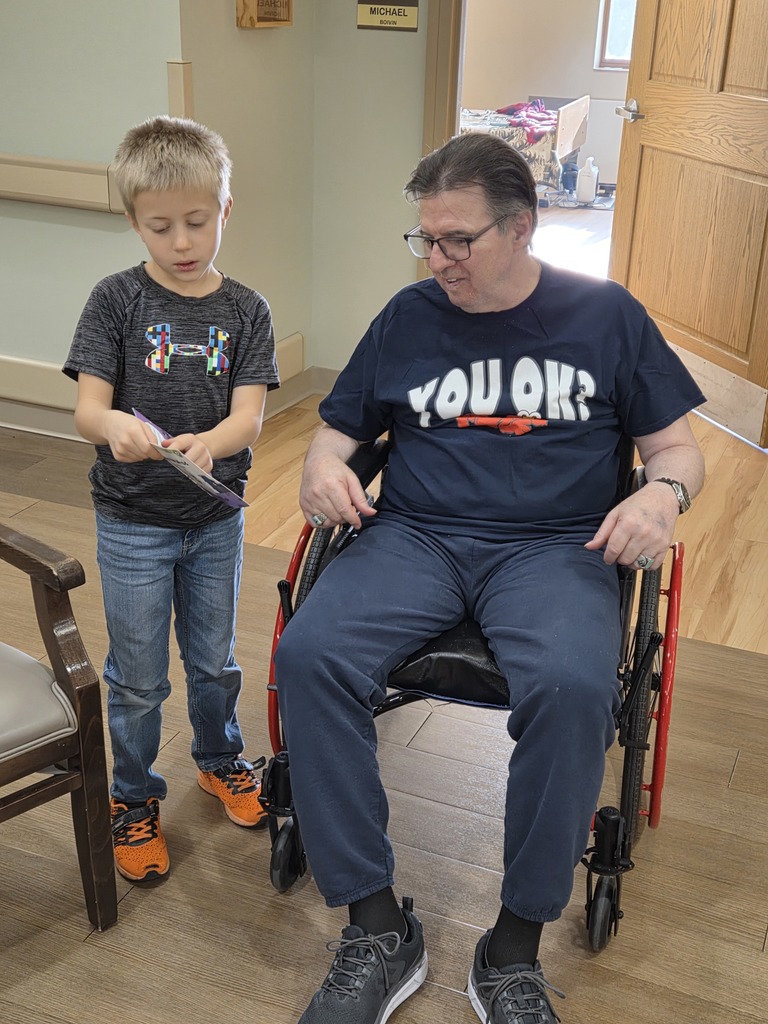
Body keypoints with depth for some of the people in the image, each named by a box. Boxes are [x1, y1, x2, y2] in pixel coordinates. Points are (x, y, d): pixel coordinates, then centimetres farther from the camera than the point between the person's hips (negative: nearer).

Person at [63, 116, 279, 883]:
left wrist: (207, 443, -36)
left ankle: (220, 759, 45)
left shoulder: (246, 310, -4)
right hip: (132, 523, -2)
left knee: (213, 659, 20)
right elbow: (86, 408, -15)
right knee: (138, 677, 10)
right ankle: (134, 799, 32)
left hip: (216, 518, 2)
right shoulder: (117, 300, -9)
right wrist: (117, 427, -39)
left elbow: (248, 417, -13)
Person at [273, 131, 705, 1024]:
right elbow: (337, 428, 20)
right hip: (415, 538, 2)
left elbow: (678, 447, 13)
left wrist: (662, 493, -11)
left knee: (571, 687, -36)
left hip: (554, 547, -2)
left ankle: (516, 949, -15)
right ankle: (378, 933, -15)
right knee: (307, 654, -28)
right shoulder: (409, 316, 14)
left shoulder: (605, 315, 10)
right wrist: (323, 468, -4)